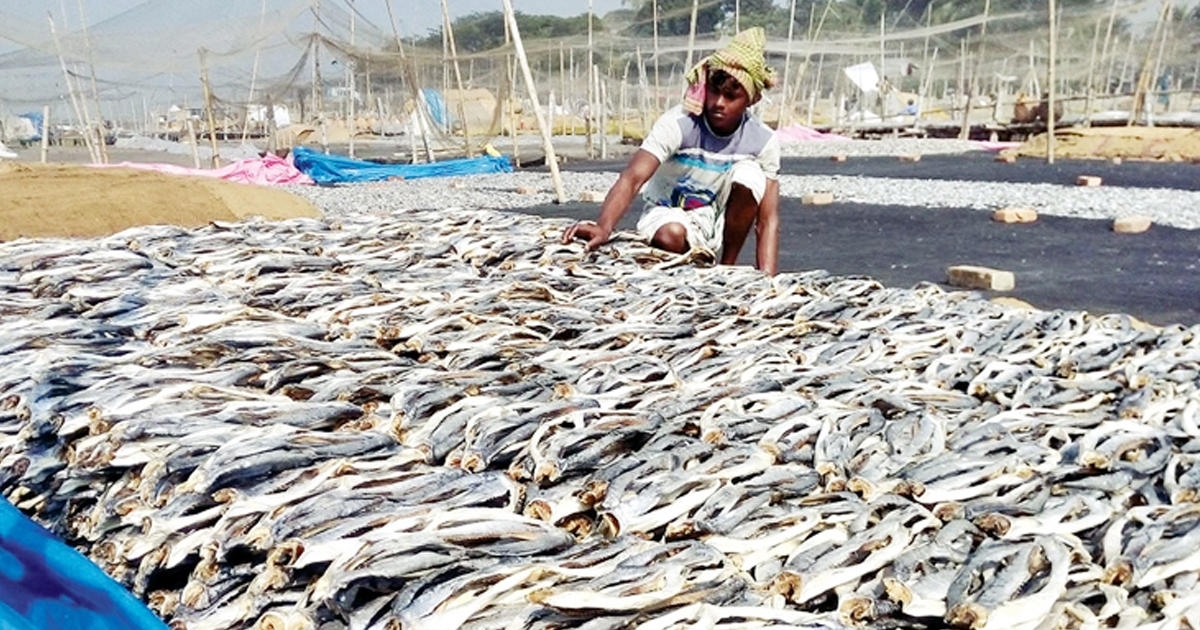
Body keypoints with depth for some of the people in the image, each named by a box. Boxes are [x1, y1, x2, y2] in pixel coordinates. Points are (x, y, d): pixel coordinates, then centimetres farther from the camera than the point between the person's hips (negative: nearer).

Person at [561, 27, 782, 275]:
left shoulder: (763, 141, -14)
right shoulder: (678, 123, -22)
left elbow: (768, 221, -14)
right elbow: (632, 178, -35)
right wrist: (604, 227, -54)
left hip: (721, 224, 3)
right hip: (668, 213, -3)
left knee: (749, 174, -25)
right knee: (671, 236, -39)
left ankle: (726, 267, -9)